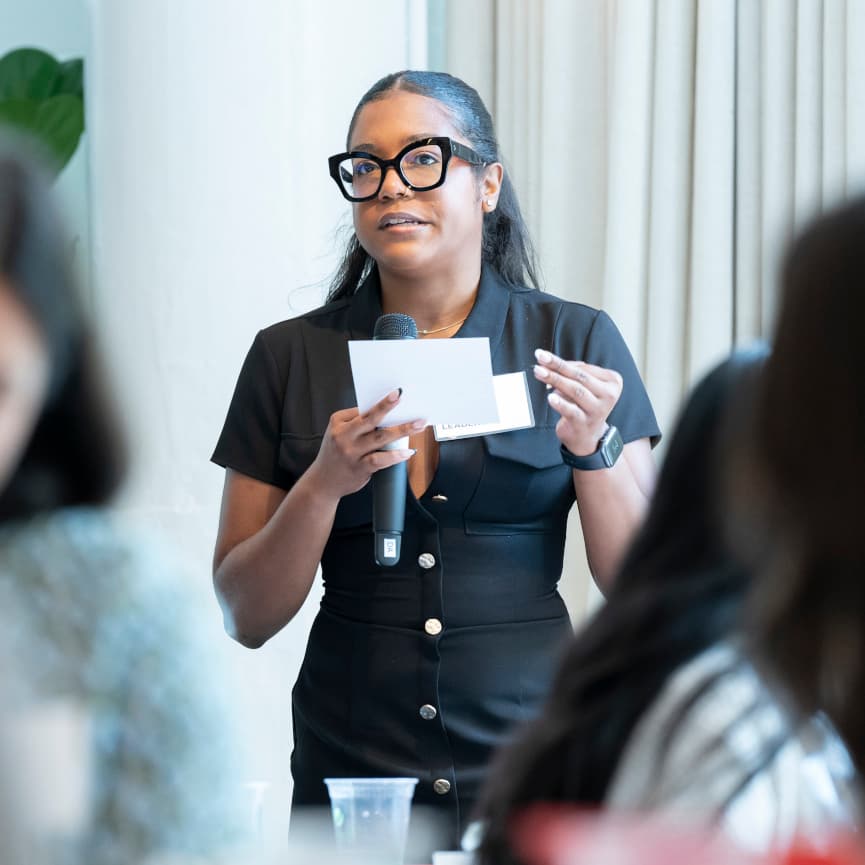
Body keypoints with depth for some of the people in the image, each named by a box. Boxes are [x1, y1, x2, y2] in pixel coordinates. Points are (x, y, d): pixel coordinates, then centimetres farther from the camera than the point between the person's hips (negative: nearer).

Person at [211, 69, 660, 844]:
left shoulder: (576, 342, 0)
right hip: (352, 770, 1)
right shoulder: (289, 357, 2)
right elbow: (247, 619, 1)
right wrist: (326, 484, -15)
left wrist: (594, 448, -16)